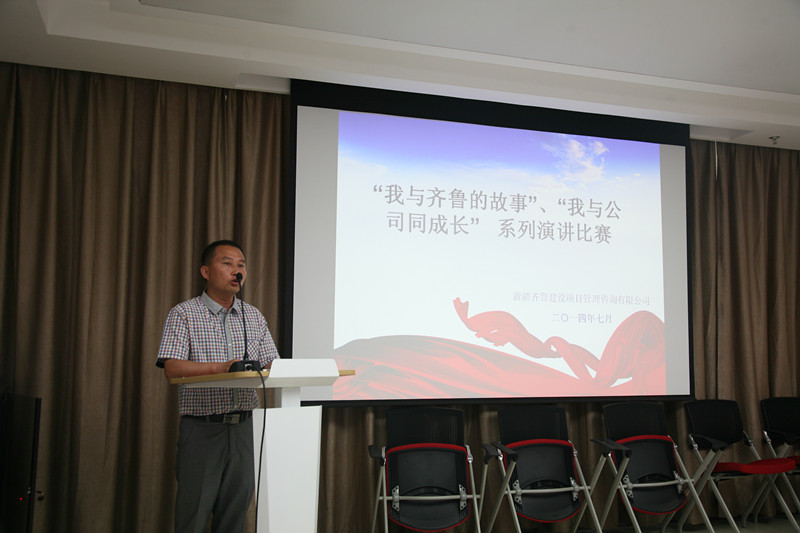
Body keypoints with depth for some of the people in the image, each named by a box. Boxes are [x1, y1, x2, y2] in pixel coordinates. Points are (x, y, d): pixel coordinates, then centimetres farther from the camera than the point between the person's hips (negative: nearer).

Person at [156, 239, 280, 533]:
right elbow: (173, 368, -12)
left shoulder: (254, 317, 13)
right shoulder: (184, 314, -1)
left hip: (244, 428, 4)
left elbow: (273, 365, 10)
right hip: (202, 428, -4)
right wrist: (221, 368, -25)